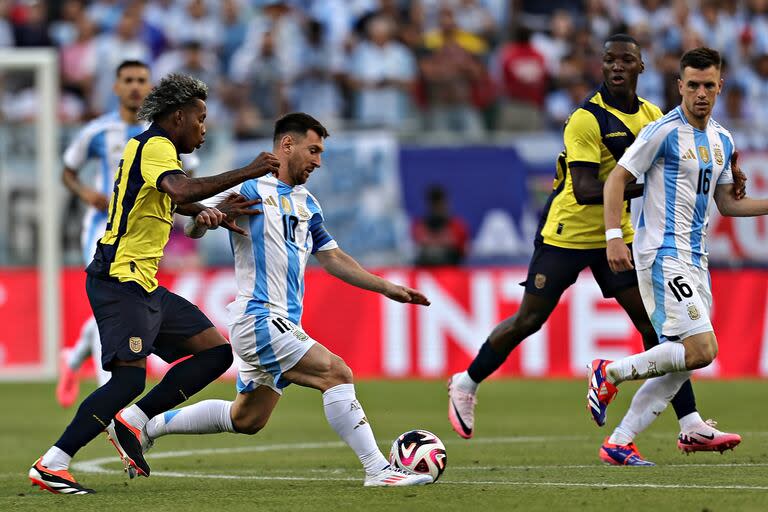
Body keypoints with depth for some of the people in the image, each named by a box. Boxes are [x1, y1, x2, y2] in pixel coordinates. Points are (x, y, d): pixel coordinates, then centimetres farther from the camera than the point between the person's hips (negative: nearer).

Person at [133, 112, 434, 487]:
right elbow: (193, 226, -10)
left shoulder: (306, 203, 18)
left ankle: (151, 426, 30)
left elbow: (333, 259, 23)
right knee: (336, 372, -21)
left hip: (284, 323, 9)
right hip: (259, 317, -9)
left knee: (245, 420, 15)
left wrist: (386, 288, 16)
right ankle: (378, 470, -21)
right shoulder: (250, 189, -6)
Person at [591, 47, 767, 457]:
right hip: (662, 254, -8)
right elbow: (616, 179, -9)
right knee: (701, 349, -19)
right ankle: (609, 373, -3)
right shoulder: (663, 132, -9)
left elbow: (726, 203, 22)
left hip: (694, 258, 8)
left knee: (683, 358, 3)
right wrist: (614, 237, -18)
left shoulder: (722, 141, 14)